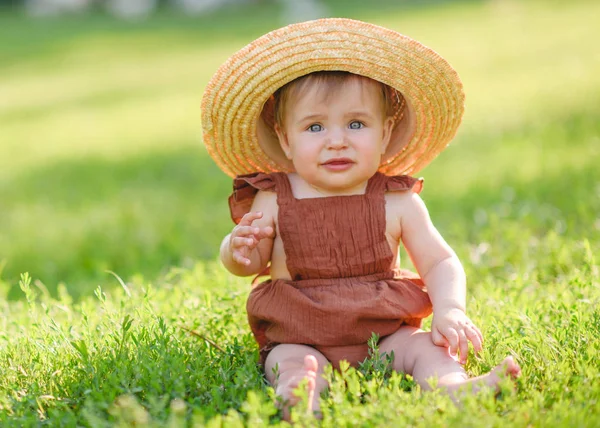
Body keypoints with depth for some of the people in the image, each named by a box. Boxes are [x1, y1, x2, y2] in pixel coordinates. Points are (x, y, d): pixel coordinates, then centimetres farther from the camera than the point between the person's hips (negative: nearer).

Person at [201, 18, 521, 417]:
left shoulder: (398, 203, -2)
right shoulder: (272, 202, -2)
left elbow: (440, 263, 4)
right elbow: (248, 264, 11)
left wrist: (450, 310, -17)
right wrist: (239, 250, -15)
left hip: (385, 334, 1)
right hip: (299, 339, -1)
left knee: (426, 346, -24)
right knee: (292, 361, -30)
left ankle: (453, 386, -50)